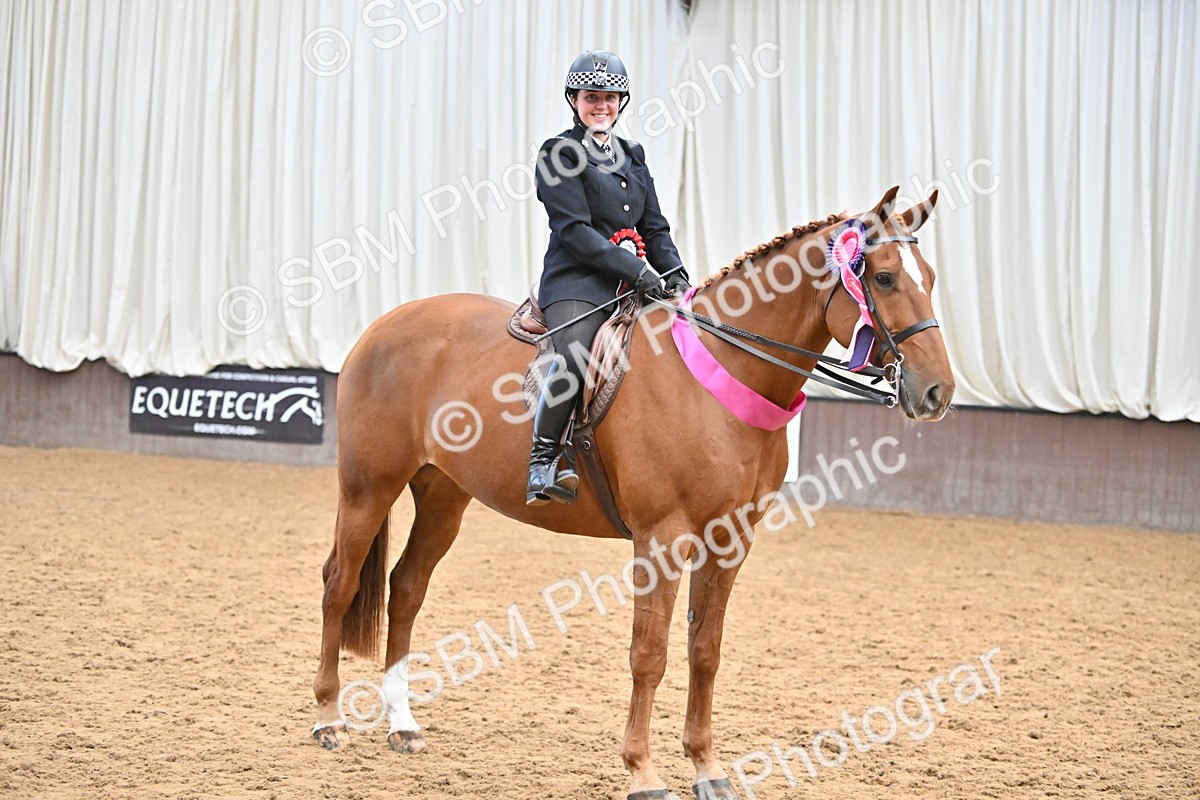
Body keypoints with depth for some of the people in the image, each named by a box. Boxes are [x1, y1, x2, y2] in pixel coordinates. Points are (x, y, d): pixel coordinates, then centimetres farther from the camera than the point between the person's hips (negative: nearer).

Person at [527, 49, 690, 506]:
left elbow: (655, 228, 20)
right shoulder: (559, 155, 1)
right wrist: (637, 271, -18)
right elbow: (574, 230, -9)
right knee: (574, 352, -35)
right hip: (577, 284, -7)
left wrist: (675, 275, 1)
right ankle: (542, 460, -28)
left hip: (635, 282, 7)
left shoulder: (632, 156, 22)